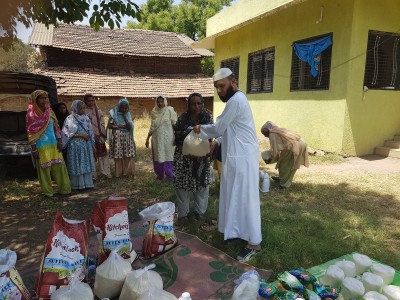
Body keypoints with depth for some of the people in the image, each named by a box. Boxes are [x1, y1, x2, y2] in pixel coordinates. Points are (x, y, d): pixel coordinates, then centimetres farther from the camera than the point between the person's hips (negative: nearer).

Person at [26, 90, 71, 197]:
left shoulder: (49, 111, 7)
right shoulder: (31, 114, -8)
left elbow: (56, 127, 10)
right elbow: (31, 133, -10)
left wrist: (59, 142, 4)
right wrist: (34, 150, -13)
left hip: (53, 144, 5)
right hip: (41, 146, -5)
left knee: (59, 166, 7)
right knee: (44, 168, 4)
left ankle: (64, 188, 17)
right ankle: (47, 191, 17)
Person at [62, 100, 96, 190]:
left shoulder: (85, 118, 10)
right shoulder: (70, 119, -6)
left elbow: (90, 132, 13)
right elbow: (68, 133, -11)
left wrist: (92, 144, 9)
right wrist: (81, 135, -13)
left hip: (86, 145, 5)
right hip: (76, 145, -5)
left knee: (86, 164, 7)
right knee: (77, 165, 0)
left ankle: (87, 183, 14)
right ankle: (78, 185, 8)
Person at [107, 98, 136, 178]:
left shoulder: (127, 114, 7)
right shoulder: (114, 114, -1)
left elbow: (129, 127, -5)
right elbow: (109, 125, -8)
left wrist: (124, 116, -10)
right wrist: (120, 126, -13)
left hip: (127, 138, 3)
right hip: (117, 138, -3)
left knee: (128, 156, -1)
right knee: (118, 157, -1)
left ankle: (127, 172, 10)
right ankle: (119, 173, 9)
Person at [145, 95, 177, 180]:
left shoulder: (169, 110, -4)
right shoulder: (154, 112, 8)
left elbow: (175, 124, -5)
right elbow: (152, 127, 15)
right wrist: (147, 138, 15)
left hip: (167, 138, -4)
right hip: (156, 138, 4)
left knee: (168, 157, -1)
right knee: (157, 157, 9)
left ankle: (170, 176, 9)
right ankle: (159, 175, 23)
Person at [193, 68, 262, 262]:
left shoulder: (235, 100, -17)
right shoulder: (236, 99, 17)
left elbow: (218, 128, -13)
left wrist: (201, 130, 3)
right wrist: (217, 142, 9)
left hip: (243, 157, -10)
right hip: (237, 155, 10)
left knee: (245, 198, -5)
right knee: (237, 196, 16)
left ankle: (254, 243, 5)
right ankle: (240, 231, 29)